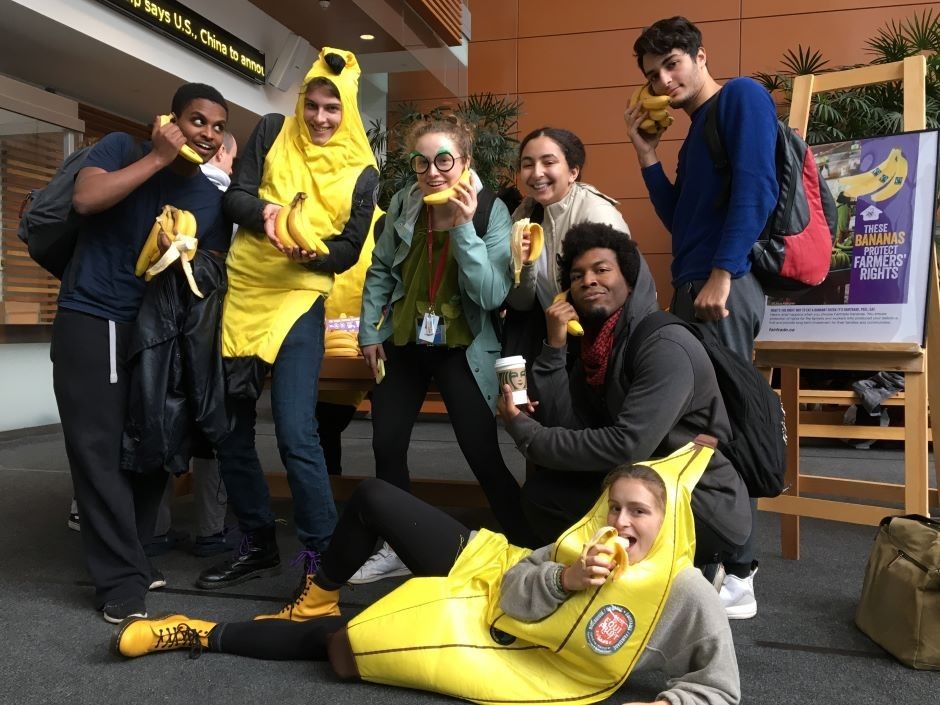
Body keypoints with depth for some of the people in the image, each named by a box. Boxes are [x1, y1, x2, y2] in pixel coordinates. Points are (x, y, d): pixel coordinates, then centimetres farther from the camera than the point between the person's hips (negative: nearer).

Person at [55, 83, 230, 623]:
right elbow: (86, 199, -18)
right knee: (98, 447, -7)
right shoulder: (123, 149, 0)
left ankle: (130, 555, 23)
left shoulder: (213, 199, 8)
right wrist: (158, 158, -14)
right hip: (90, 318, -4)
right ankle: (121, 578, -2)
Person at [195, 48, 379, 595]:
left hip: (298, 301, -3)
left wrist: (311, 253, -21)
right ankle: (259, 544, 23)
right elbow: (234, 196, 1)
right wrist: (264, 212, -21)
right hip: (238, 293, 4)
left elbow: (349, 250, -1)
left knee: (296, 434, -14)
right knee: (229, 427, 8)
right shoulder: (272, 132, 6)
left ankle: (323, 555, -1)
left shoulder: (360, 172, 1)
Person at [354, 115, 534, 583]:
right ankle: (396, 548, 30)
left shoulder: (492, 211, -14)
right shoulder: (403, 203, -5)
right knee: (386, 446, 9)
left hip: (462, 349, -4)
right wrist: (369, 332, 7)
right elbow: (381, 271, 7)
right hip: (403, 342, 4)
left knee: (482, 454, -4)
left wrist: (463, 227, -28)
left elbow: (491, 295, -23)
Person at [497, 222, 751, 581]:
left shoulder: (665, 346, -20)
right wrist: (555, 345, -12)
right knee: (542, 488, -2)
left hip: (706, 510, -8)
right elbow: (566, 427, -3)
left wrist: (527, 434, -20)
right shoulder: (594, 342, 6)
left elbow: (628, 447, -29)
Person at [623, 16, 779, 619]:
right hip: (695, 287, 9)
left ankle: (737, 576, -2)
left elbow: (756, 186, -14)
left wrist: (723, 274, -21)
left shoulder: (742, 96, -1)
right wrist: (648, 155, 15)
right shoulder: (697, 131, 24)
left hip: (726, 284, -9)